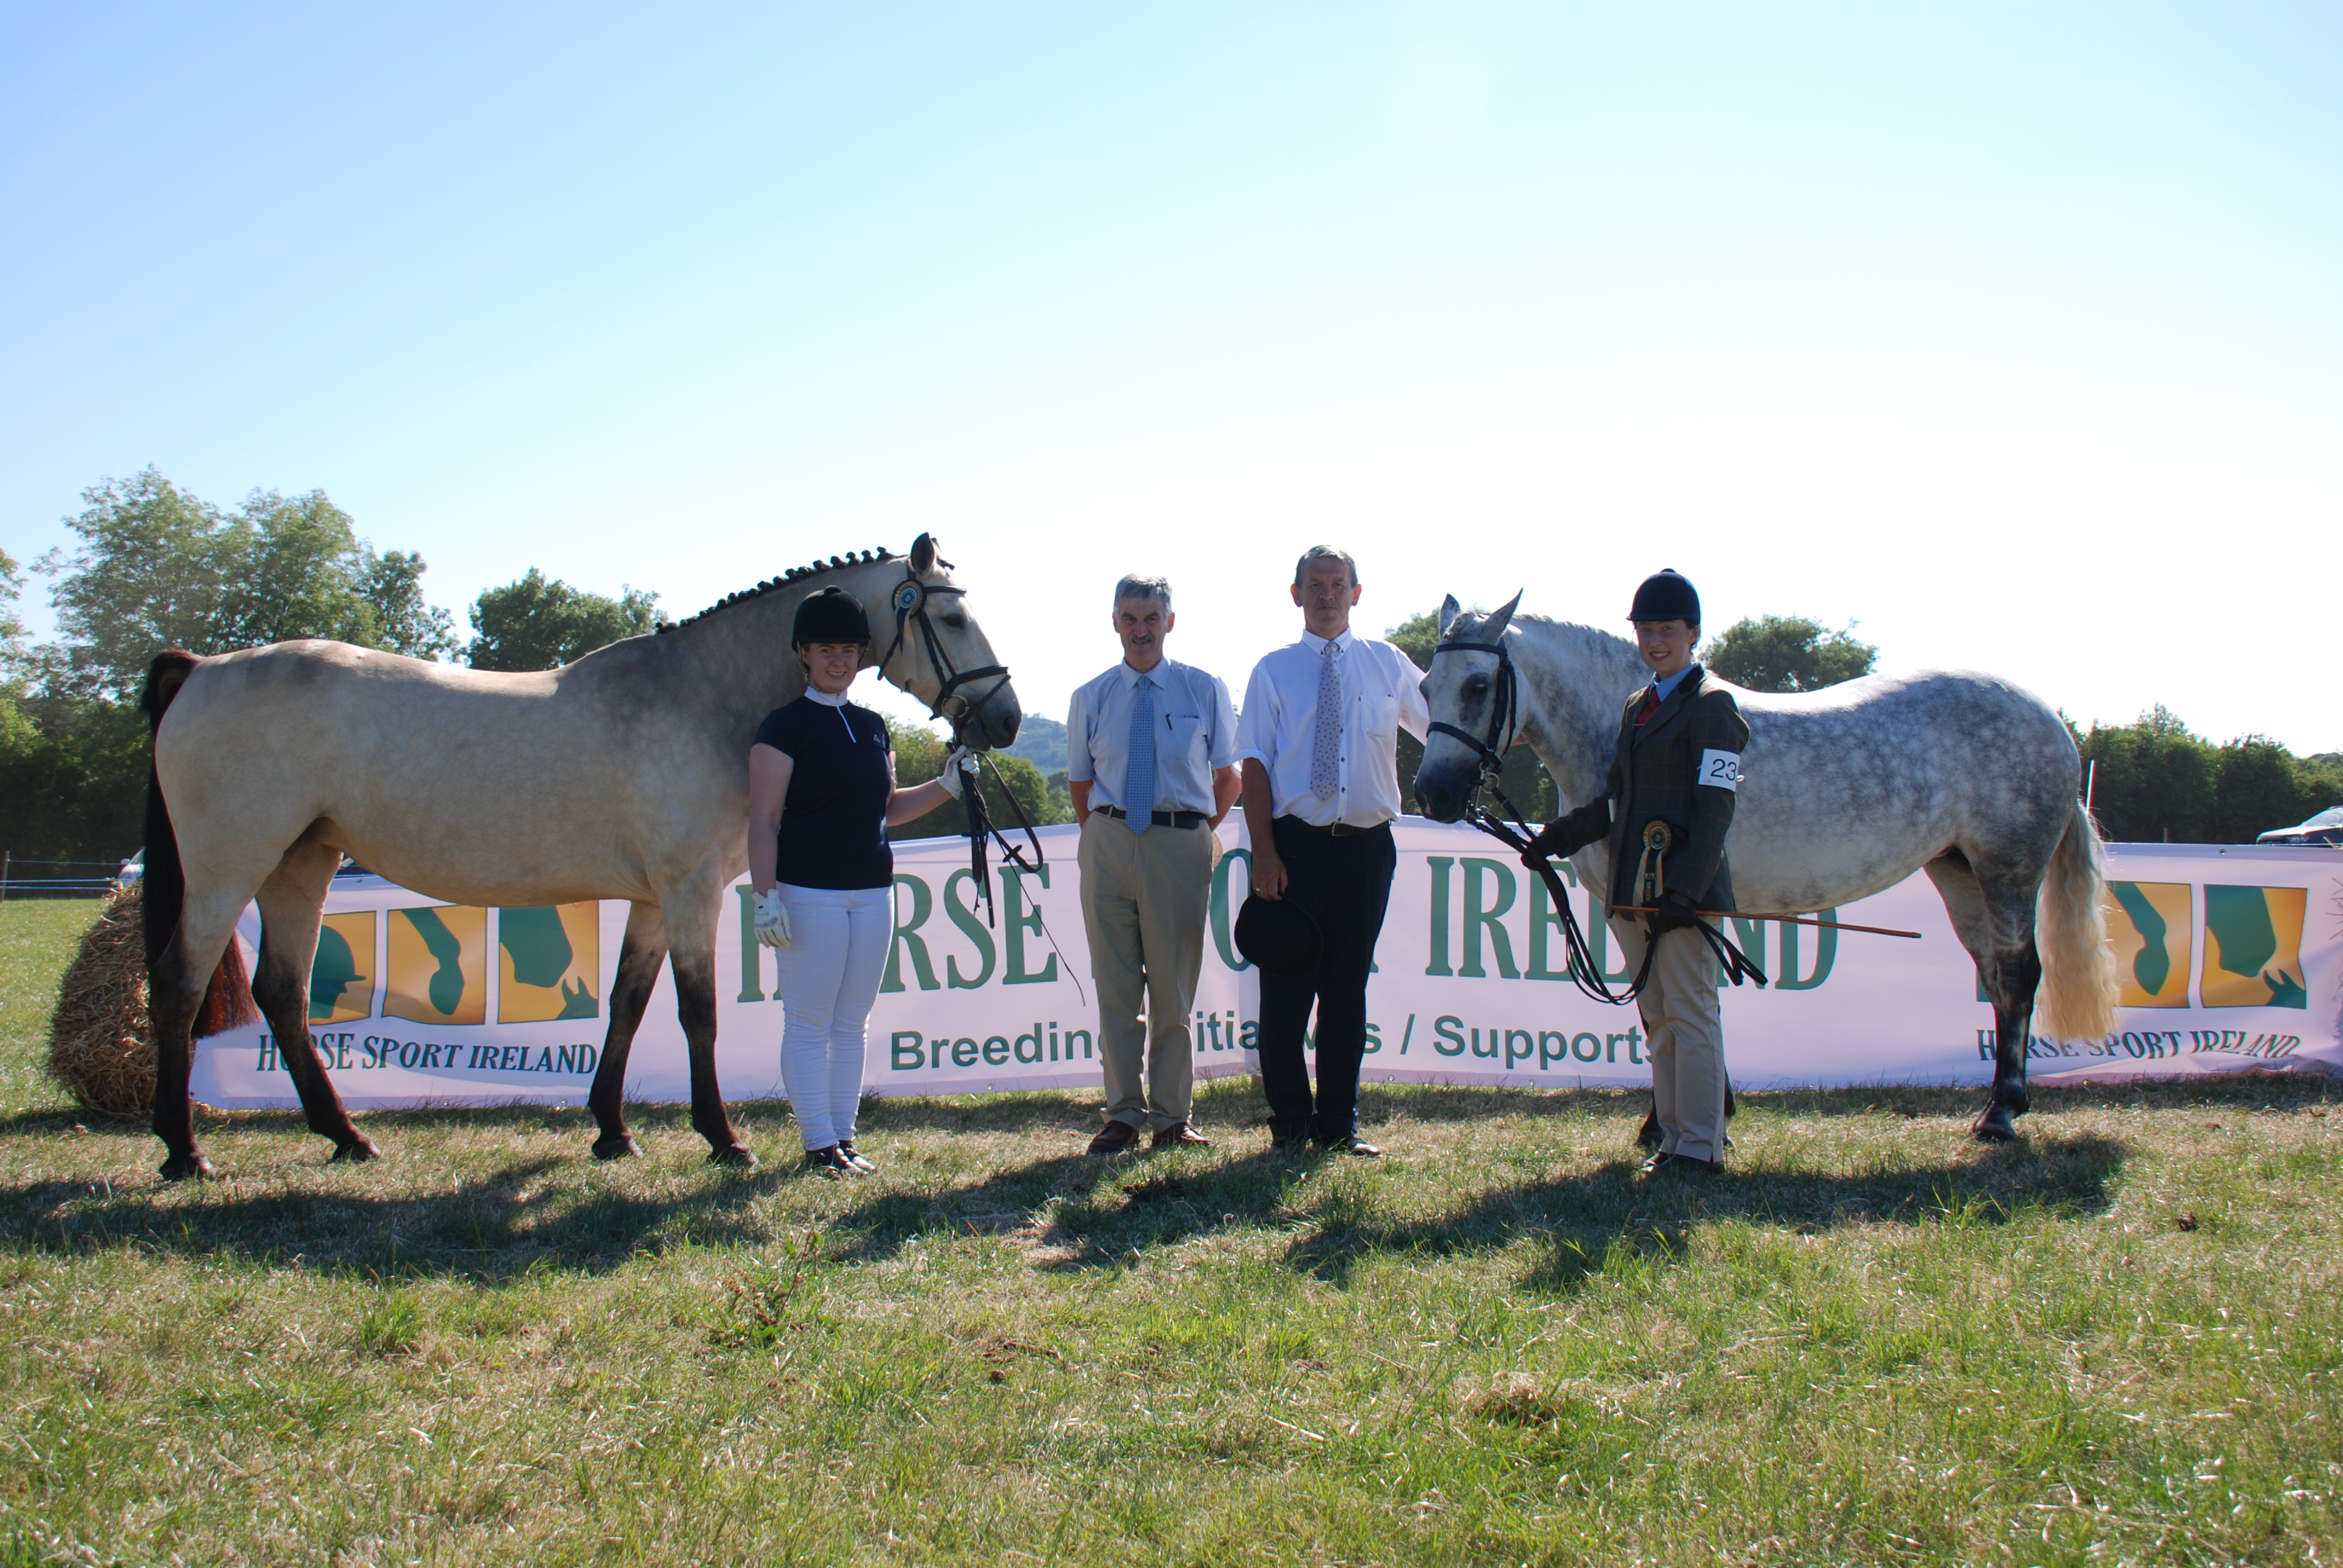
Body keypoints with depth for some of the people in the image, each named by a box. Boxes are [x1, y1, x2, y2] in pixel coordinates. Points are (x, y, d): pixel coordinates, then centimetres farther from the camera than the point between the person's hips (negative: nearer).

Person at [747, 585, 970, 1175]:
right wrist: (766, 895, -18)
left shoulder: (872, 726, 13)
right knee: (809, 1024, 0)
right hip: (810, 893, -6)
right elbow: (763, 822, -10)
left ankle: (845, 1138, 19)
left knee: (851, 1022, 11)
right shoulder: (785, 726, -6)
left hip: (873, 893, 6)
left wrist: (946, 786, 9)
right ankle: (819, 1143, 7)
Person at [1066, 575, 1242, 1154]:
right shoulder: (1090, 699, 8)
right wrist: (1102, 836, 9)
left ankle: (1173, 1118, 13)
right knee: (1115, 987, 5)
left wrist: (1198, 835, 5)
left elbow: (1229, 777, 10)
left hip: (1180, 845, -1)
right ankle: (1124, 1114, 14)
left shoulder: (1206, 690, 5)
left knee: (1174, 986, 3)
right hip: (1108, 841, 2)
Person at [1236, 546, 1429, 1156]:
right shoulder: (1274, 671, 3)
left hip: (1366, 847, 2)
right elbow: (1256, 765, -2)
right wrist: (1264, 852, -10)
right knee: (1286, 989, 1)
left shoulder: (1389, 665, 9)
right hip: (1296, 844, -2)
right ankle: (1290, 1124, 13)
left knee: (1348, 989, 9)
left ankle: (1339, 1124, 19)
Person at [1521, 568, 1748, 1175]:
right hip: (1632, 889, 8)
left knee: (1689, 1015, -3)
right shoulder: (1638, 706, 17)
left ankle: (1701, 1147, 4)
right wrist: (1557, 836, 11)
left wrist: (1683, 892, -22)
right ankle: (1674, 1140, 22)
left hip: (1681, 890, -8)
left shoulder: (1711, 704, -7)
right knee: (1657, 1021, 13)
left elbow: (1715, 810, -15)